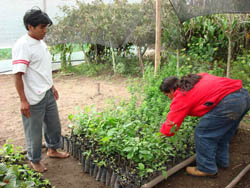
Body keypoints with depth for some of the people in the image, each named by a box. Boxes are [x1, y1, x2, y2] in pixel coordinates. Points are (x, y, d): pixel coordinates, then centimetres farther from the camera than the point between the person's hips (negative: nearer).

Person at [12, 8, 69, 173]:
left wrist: (52, 86, 21)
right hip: (33, 99, -8)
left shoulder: (41, 43, 8)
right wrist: (23, 100, -22)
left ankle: (53, 150, 44)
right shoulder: (22, 46, -19)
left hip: (48, 94, 8)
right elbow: (18, 74, -22)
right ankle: (34, 160, 31)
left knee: (54, 125, 21)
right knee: (34, 131, 9)